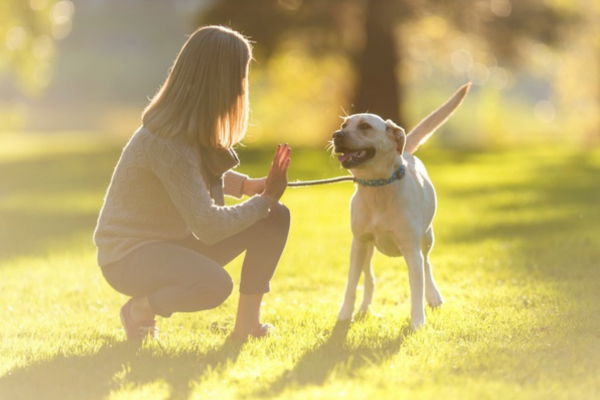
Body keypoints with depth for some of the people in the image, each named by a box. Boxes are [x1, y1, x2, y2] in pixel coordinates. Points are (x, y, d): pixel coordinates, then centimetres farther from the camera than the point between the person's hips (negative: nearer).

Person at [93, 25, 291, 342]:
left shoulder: (196, 128, -1)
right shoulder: (167, 142, -28)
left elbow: (207, 176, 18)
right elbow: (208, 227, -30)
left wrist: (251, 186, -1)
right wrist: (265, 198, -18)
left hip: (175, 241, 9)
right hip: (128, 254, -9)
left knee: (276, 217, -5)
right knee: (215, 285, -37)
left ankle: (246, 324, 4)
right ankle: (140, 309, -7)